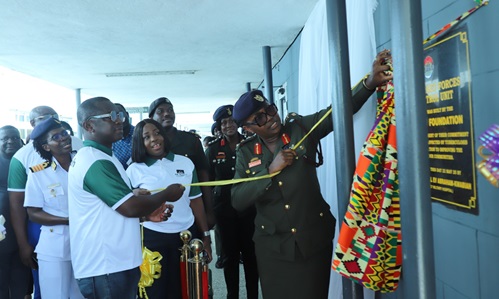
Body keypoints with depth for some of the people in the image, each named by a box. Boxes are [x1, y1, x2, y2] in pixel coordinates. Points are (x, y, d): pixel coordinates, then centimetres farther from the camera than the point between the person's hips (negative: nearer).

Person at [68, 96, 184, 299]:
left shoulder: (88, 157, 13)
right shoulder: (96, 162, -21)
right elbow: (130, 208, -24)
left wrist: (147, 212, 7)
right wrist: (166, 194, -8)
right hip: (106, 268, -10)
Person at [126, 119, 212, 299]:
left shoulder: (185, 163, 3)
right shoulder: (134, 170, -2)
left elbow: (195, 201, 6)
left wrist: (206, 237, 6)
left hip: (187, 235, 2)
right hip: (152, 238, -2)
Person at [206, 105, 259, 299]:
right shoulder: (213, 149, 3)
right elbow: (208, 180, 4)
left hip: (249, 206, 0)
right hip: (225, 208, 1)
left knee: (250, 253, 5)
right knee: (230, 255, 8)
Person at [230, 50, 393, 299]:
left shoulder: (301, 129, -2)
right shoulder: (246, 152, 0)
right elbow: (237, 200, -9)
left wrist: (370, 82, -27)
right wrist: (271, 170, -18)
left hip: (314, 239, 0)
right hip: (273, 247, 1)